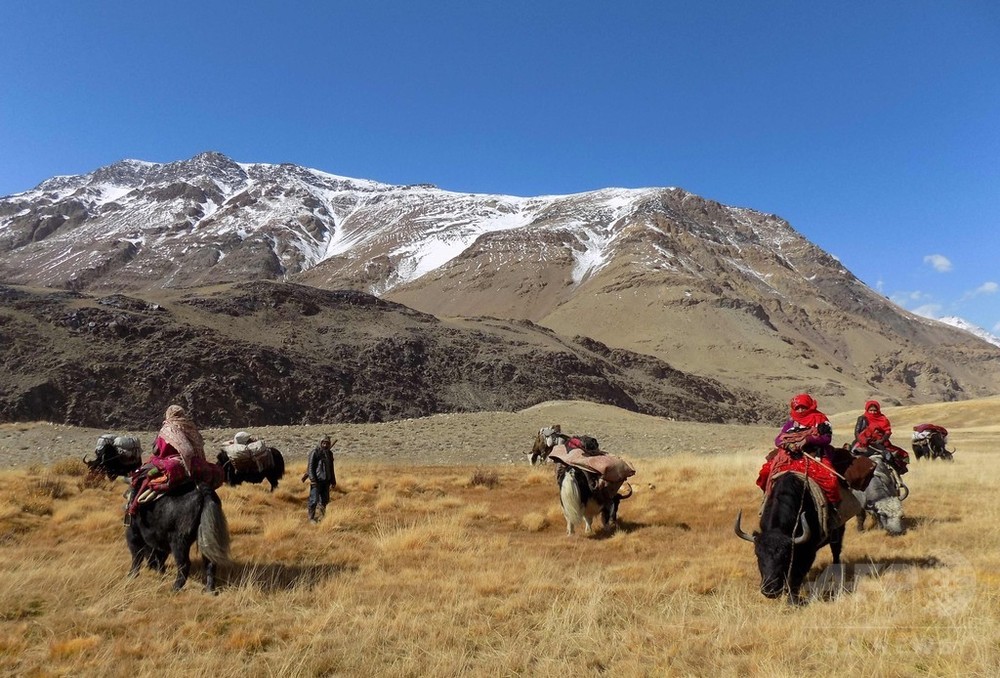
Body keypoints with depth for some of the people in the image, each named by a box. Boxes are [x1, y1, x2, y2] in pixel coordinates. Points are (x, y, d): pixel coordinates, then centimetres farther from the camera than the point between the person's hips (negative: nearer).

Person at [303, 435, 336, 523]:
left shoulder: (329, 453, 11)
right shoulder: (315, 452, -9)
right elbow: (310, 467, -12)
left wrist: (333, 480, 17)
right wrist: (312, 479, -19)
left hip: (326, 481, 7)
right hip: (317, 480, -7)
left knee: (324, 500, 11)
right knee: (314, 500, -5)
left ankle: (320, 517, 23)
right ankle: (311, 518, 7)